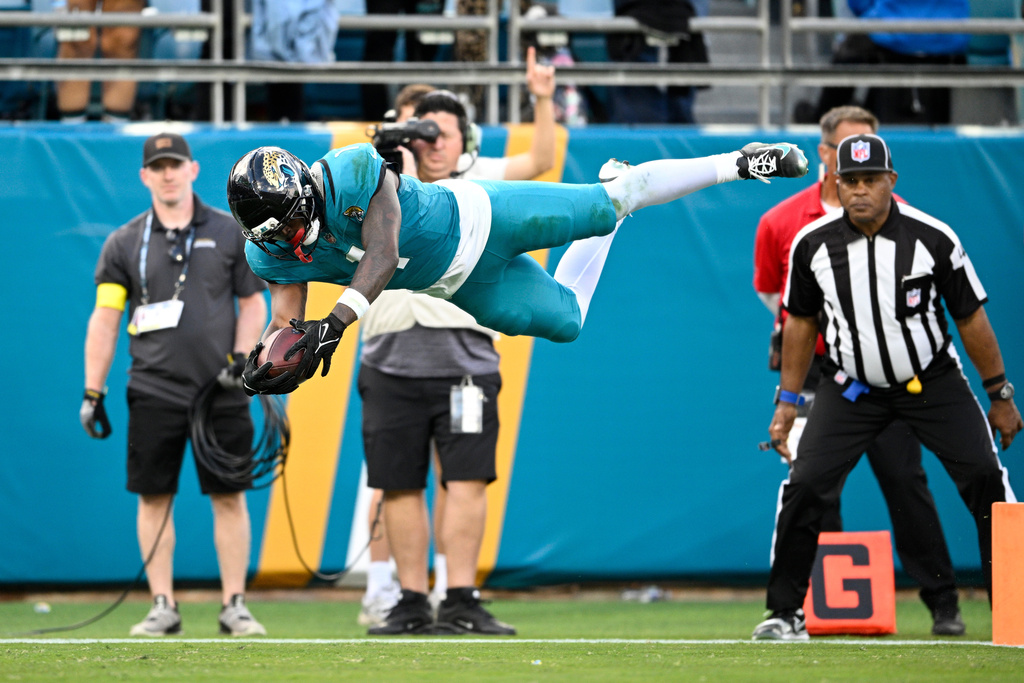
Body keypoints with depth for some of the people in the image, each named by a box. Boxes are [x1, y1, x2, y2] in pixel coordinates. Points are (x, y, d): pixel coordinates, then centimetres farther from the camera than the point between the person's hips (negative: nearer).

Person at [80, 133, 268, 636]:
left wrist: (241, 359, -5)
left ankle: (234, 605, 4)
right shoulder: (124, 243, 7)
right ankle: (163, 607, 7)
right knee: (154, 498, 0)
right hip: (153, 391, 0)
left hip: (220, 388, 0)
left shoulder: (230, 232, 7)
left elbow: (253, 302, 10)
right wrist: (93, 392, 0)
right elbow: (104, 319, 5)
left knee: (229, 497, -1)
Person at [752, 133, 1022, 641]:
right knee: (806, 486, -12)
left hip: (932, 382, -1)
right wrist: (788, 400, 6)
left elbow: (971, 317, -6)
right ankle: (786, 614, 2)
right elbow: (801, 321, 5)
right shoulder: (812, 245, -10)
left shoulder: (933, 238, -16)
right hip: (850, 386, 1)